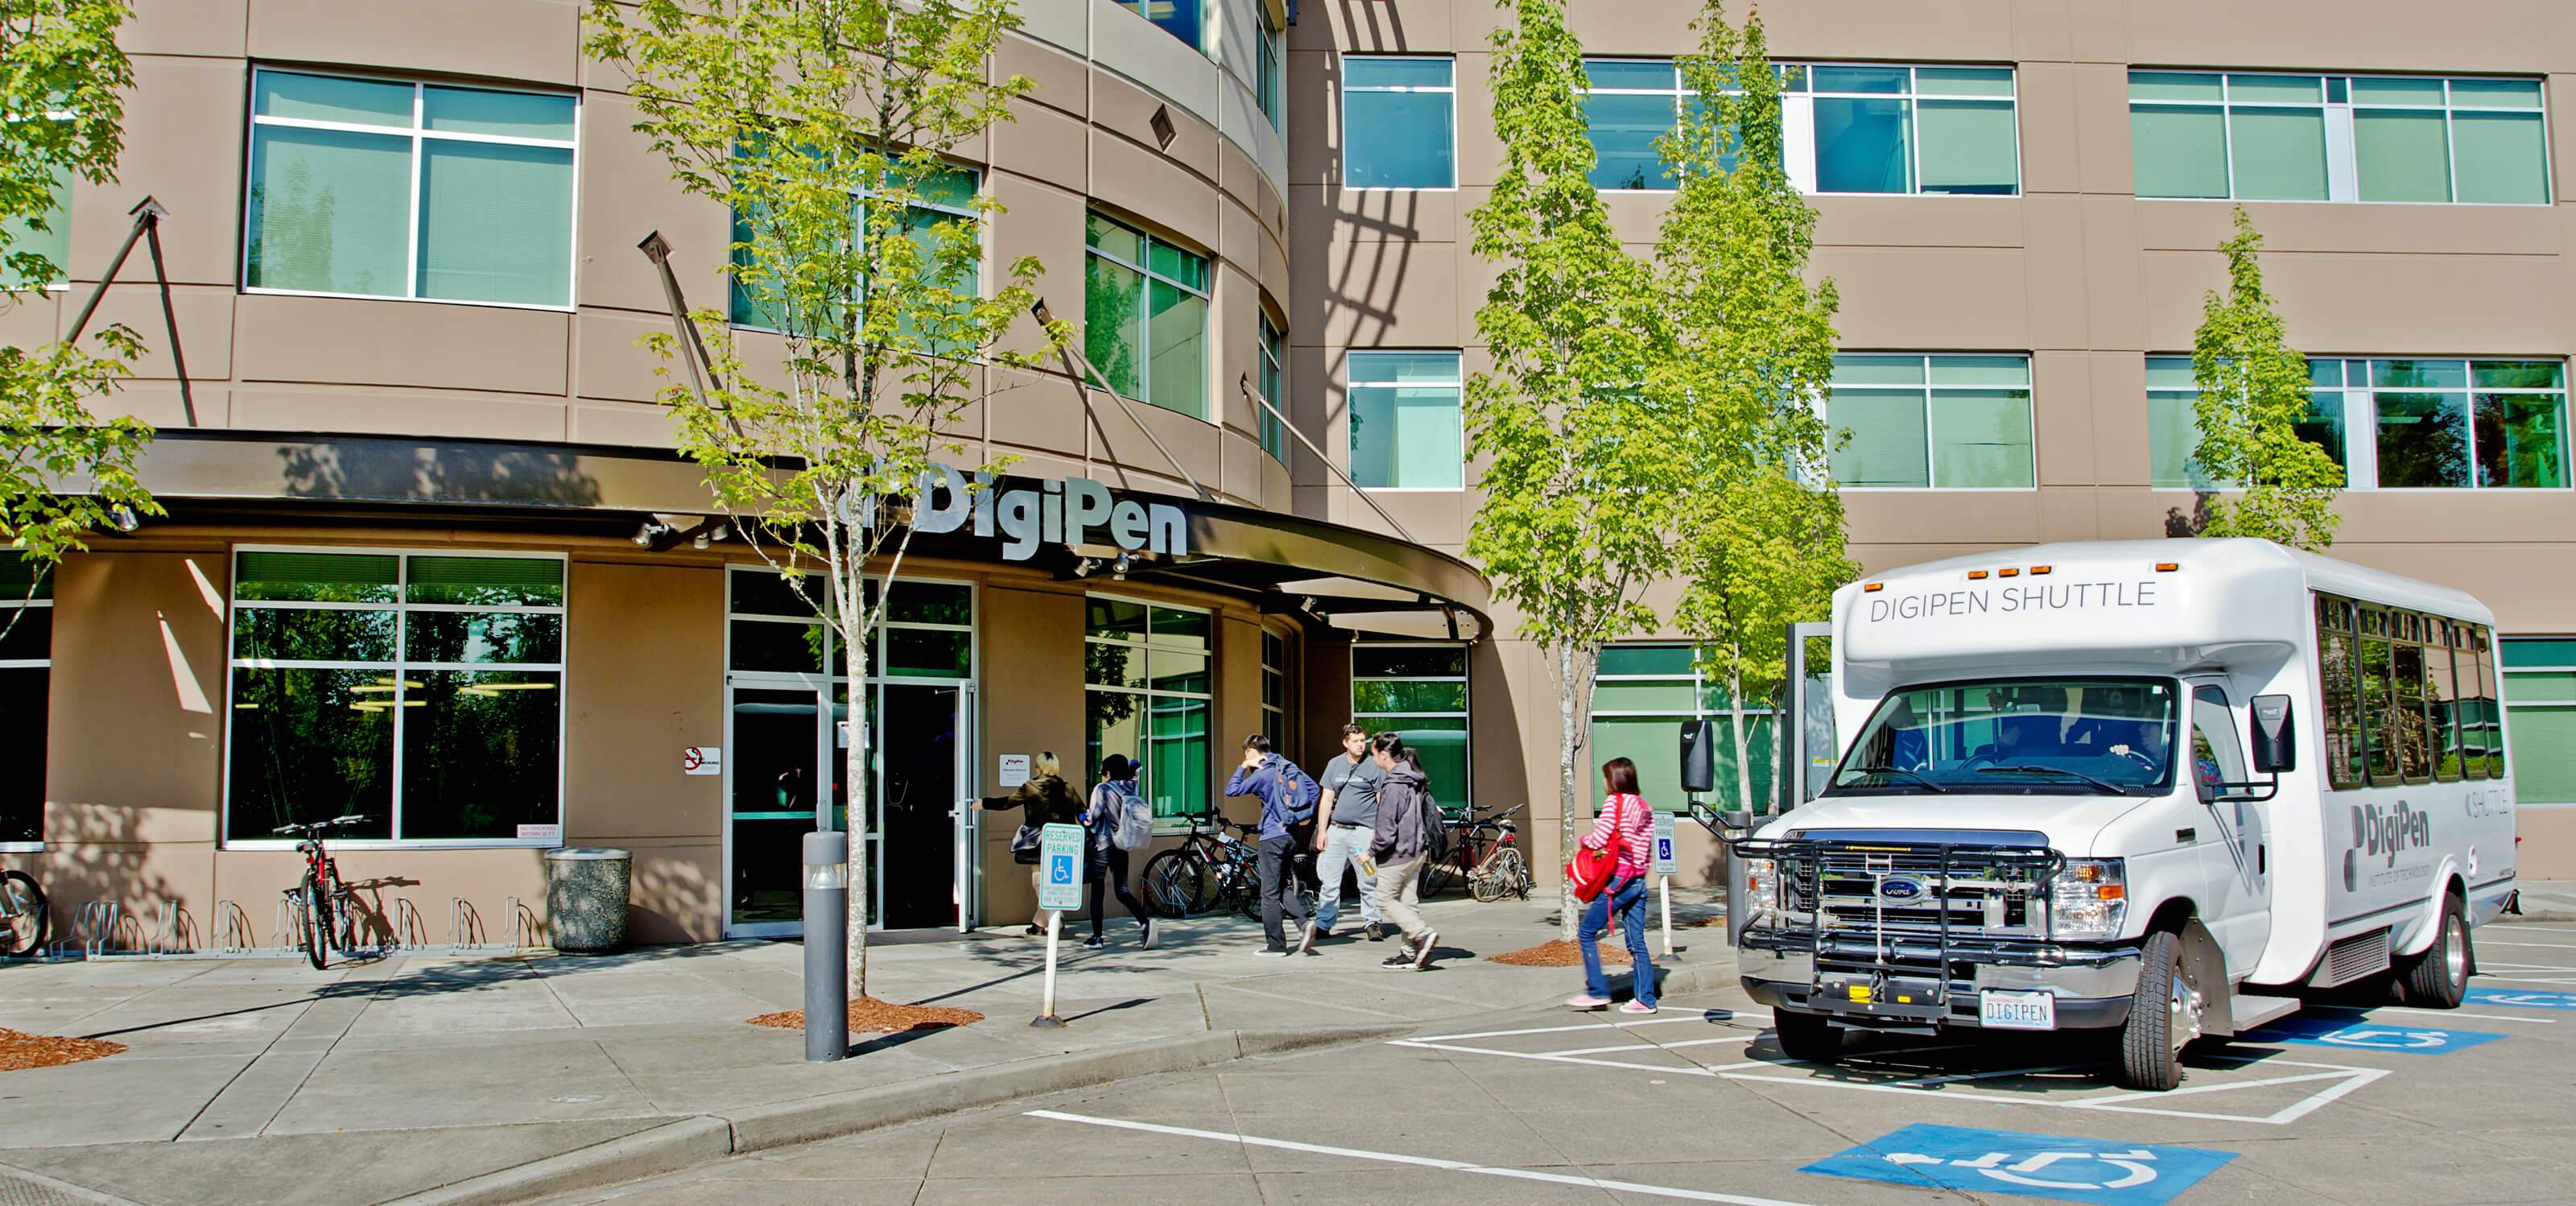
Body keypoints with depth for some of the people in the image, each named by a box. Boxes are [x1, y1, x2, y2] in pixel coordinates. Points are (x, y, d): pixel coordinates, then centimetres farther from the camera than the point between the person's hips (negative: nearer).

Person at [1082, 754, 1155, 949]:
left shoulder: (1102, 789, -10)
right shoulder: (1130, 788, 5)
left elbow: (1093, 817, -12)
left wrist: (1086, 821, 8)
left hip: (1103, 844, -5)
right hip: (1122, 846, 5)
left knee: (1097, 890, 6)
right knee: (1122, 891, 6)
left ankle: (1096, 937, 7)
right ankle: (1145, 922, -17)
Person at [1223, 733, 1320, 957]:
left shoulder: (1261, 775, -11)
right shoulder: (1290, 767, 10)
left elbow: (1231, 790, -9)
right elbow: (1314, 789, 15)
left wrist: (1243, 767, -1)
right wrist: (1306, 815, 15)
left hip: (1272, 836, -7)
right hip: (1292, 835, 7)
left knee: (1270, 892, 0)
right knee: (1285, 887, 16)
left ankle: (1276, 945, 2)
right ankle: (1303, 923, -5)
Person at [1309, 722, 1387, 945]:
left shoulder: (1374, 766, 1)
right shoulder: (1334, 765, 12)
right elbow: (1327, 800, 14)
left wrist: (1378, 831, -9)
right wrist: (1321, 831, 8)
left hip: (1363, 830, -4)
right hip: (1336, 830, 4)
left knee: (1369, 880, -4)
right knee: (1328, 879, 4)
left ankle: (1373, 922, 8)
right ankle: (1323, 924, 10)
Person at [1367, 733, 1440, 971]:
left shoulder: (1393, 786, -21)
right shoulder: (1415, 780, 7)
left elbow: (1386, 831, -23)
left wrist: (1371, 851, -6)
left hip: (1397, 854, -9)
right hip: (1417, 851, 9)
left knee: (1385, 900, 3)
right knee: (1408, 901, 12)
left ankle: (1423, 934, -10)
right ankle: (1411, 953, 14)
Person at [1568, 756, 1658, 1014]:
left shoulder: (1614, 803, -10)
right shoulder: (1645, 807, 12)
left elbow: (1599, 840, -15)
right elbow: (1648, 850, 12)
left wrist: (1584, 840, 4)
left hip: (1617, 881, -7)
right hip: (1639, 881, 8)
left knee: (1587, 932, 3)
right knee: (1636, 942, 9)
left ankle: (1597, 991, 2)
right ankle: (1645, 999, 7)